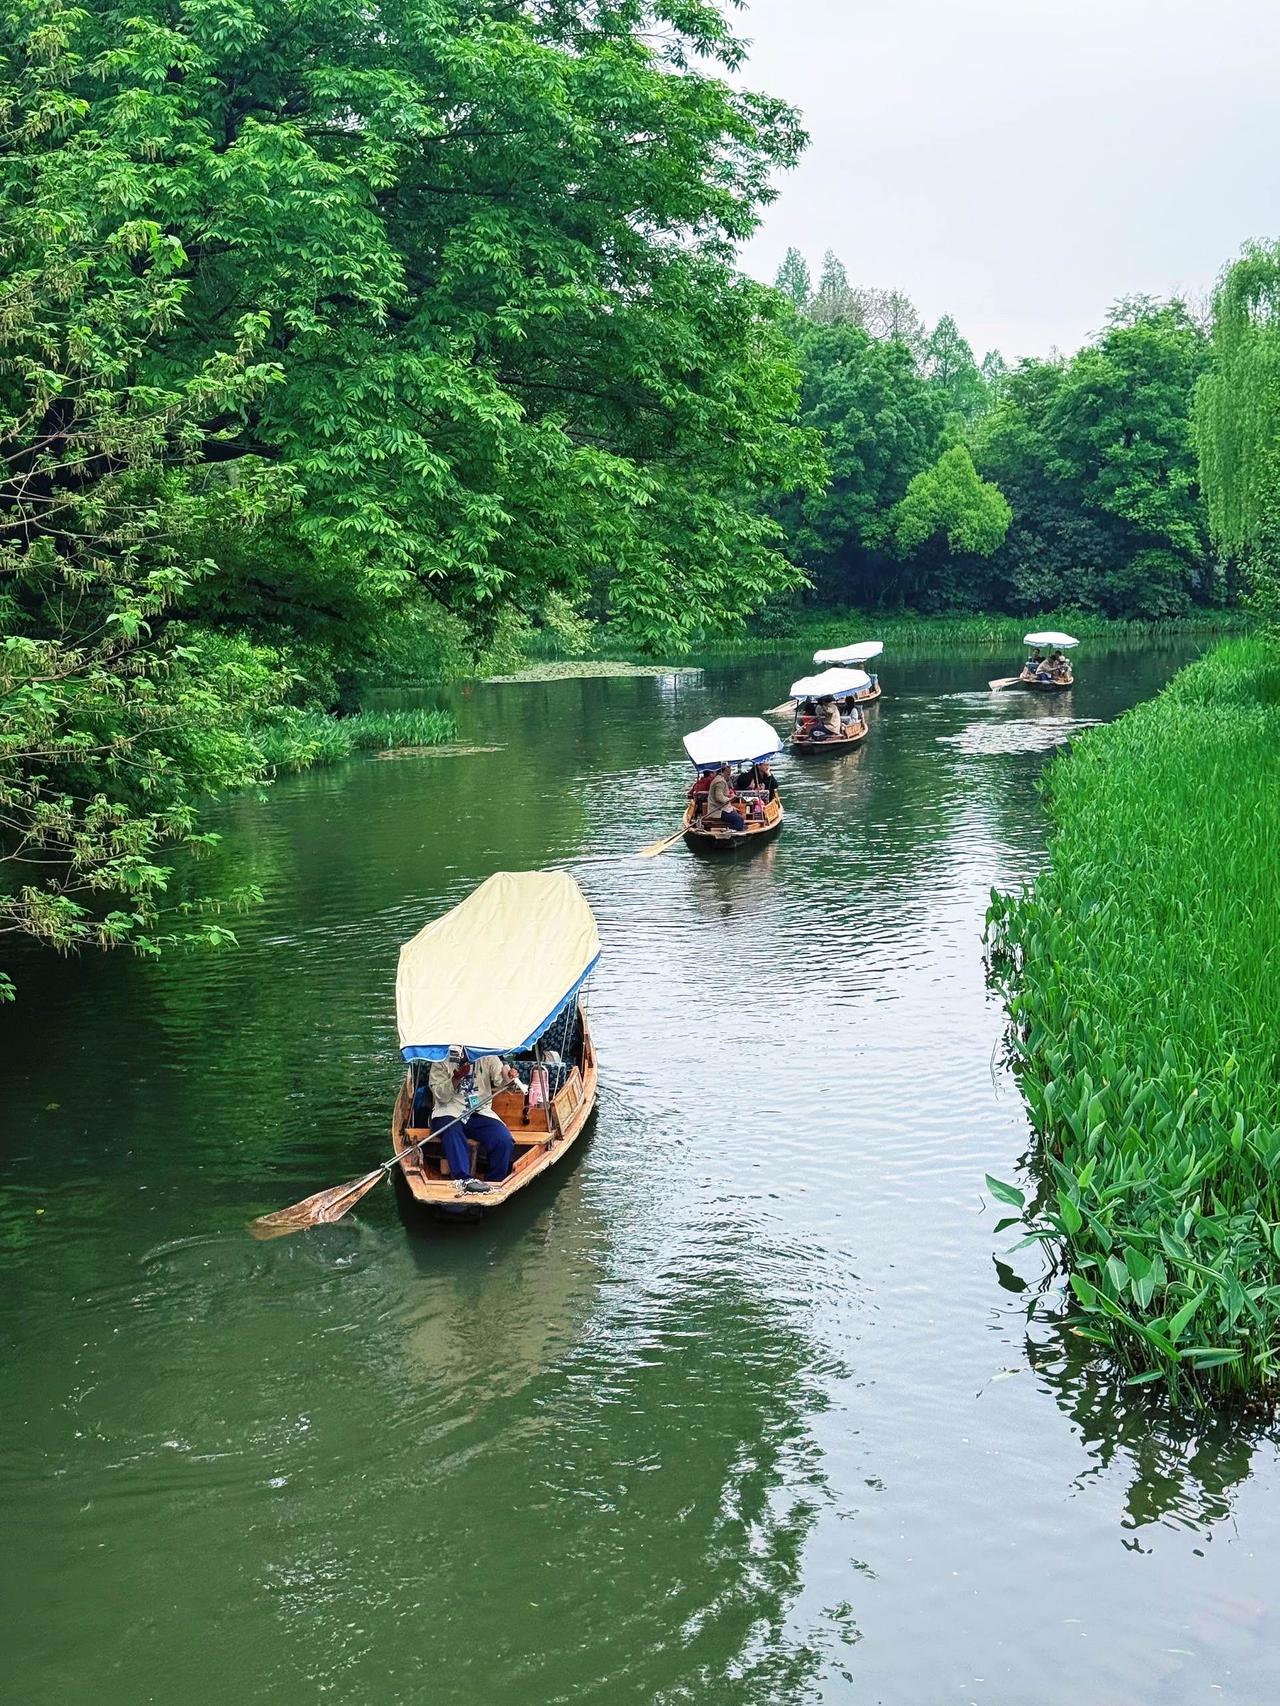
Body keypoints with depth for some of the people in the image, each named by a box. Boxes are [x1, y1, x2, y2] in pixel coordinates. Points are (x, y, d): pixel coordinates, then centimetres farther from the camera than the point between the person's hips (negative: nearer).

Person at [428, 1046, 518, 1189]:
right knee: (452, 1132, -37)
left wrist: (507, 1078, -32)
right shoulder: (441, 1063, 6)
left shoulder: (488, 1059, 10)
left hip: (479, 1112, 2)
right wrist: (457, 1078, -19)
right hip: (449, 1112, -2)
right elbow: (441, 1096, -2)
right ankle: (465, 1179, -45)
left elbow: (501, 1081, -7)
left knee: (504, 1140, -25)